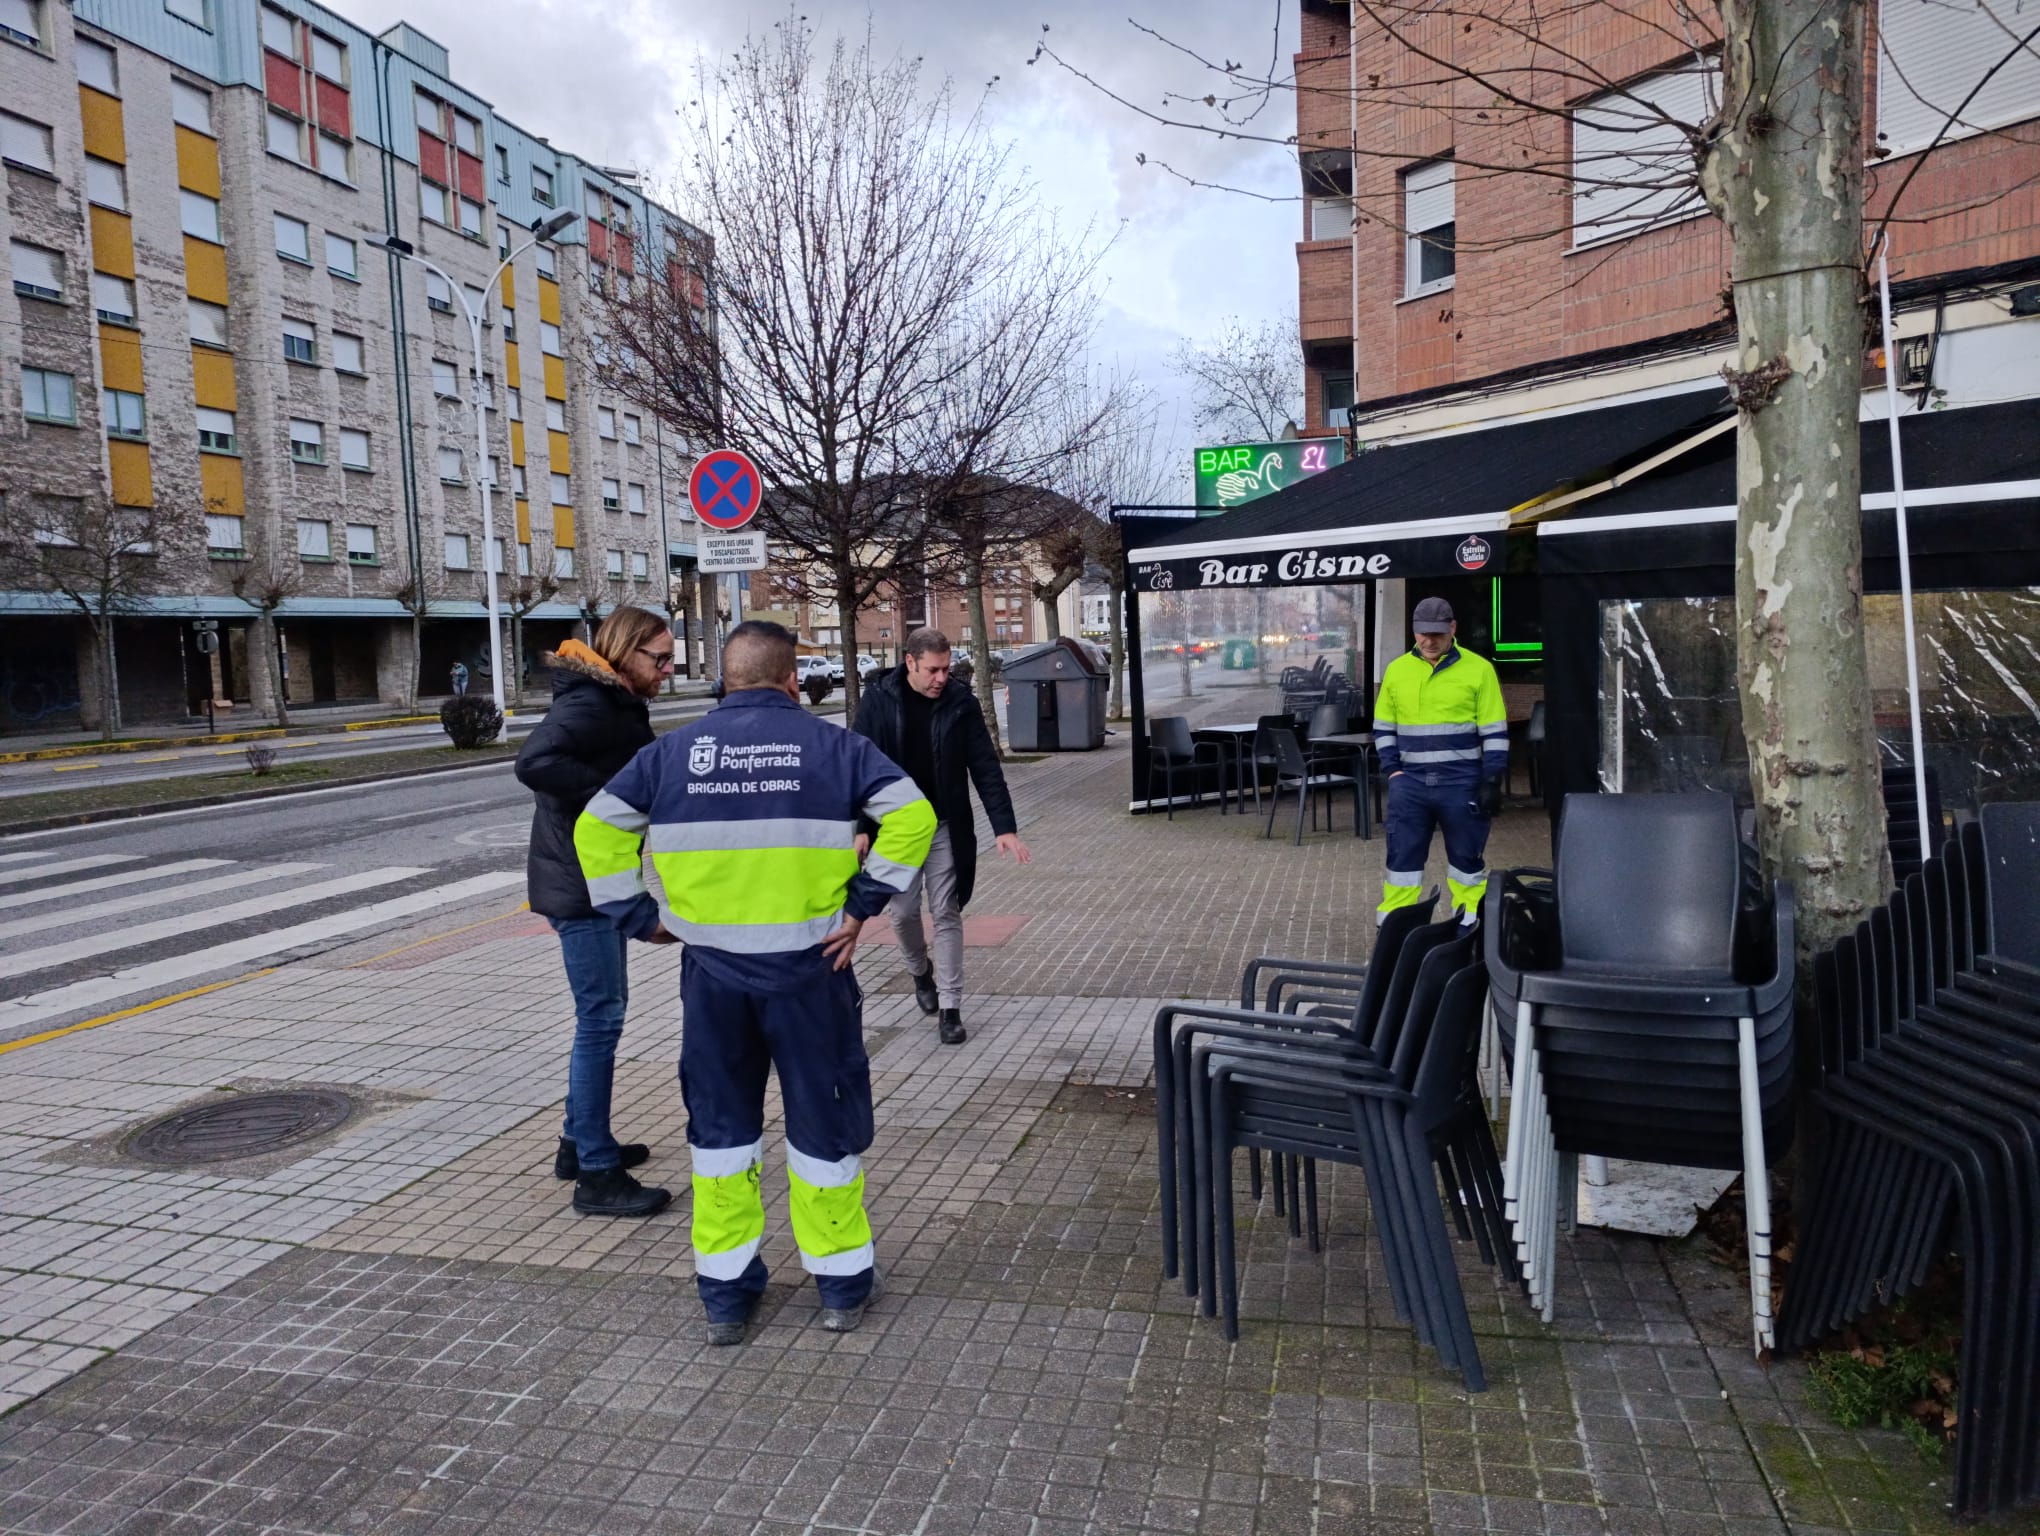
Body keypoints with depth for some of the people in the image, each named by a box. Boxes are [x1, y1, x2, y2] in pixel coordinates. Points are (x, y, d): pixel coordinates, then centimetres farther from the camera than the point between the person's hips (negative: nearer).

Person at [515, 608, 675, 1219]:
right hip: (578, 880, -11)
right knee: (601, 1018, -7)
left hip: (598, 876, 11)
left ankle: (581, 1143, 31)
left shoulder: (619, 704, 13)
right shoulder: (590, 703, -18)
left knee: (602, 1011, 18)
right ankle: (597, 1176, 0)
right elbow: (535, 761, -33)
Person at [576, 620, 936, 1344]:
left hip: (711, 971, 2)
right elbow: (911, 814, -11)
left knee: (720, 1124, 16)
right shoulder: (829, 744, -2)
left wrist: (639, 916, 7)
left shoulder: (673, 751, 5)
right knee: (823, 1120, 12)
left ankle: (725, 1293, 25)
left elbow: (596, 829, 6)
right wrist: (864, 904, -8)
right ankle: (841, 1283, 25)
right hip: (807, 967, -2)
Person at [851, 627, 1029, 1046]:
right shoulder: (878, 699, -8)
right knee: (902, 911, 6)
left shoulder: (960, 701, -7)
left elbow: (985, 767, -7)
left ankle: (950, 1008, 9)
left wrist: (1004, 826, -14)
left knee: (946, 915, 2)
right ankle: (921, 972, 37)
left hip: (946, 827, 0)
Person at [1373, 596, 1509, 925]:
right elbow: (1383, 727, 13)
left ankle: (1470, 922, 19)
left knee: (1467, 856, 8)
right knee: (1402, 855, 3)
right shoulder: (1396, 670, 6)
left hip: (1462, 783, -2)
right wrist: (1393, 770, 2)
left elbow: (1495, 731, -2)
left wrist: (1492, 780, -7)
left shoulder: (1478, 669, -3)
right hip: (1410, 782, 2)